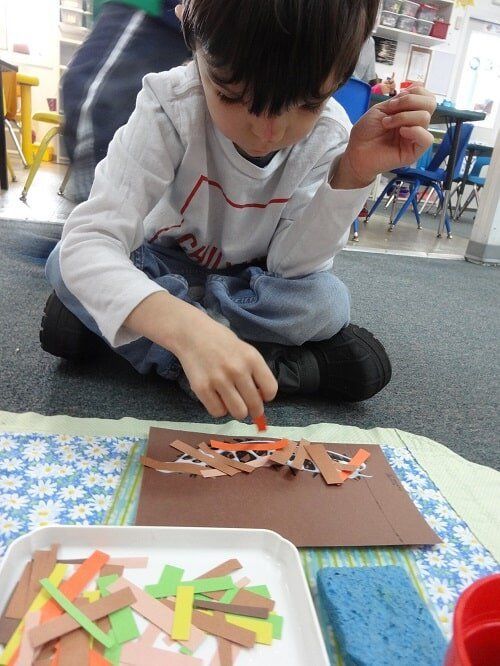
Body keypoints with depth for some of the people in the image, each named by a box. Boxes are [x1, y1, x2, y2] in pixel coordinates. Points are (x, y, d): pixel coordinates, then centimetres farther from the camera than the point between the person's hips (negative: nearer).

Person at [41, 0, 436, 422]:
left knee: (327, 301, -28)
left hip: (247, 284, 1)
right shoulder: (171, 108, -27)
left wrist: (352, 174, -34)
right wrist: (188, 330, -56)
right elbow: (85, 243, -38)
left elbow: (291, 268, -21)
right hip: (163, 270, 0)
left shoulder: (329, 137, -18)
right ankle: (282, 364, -25)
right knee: (65, 265, -28)